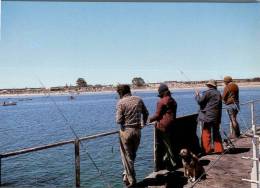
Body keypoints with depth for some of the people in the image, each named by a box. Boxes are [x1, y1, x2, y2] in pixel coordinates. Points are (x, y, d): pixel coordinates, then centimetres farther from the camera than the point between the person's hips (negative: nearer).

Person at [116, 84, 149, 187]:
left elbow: (119, 120, -14)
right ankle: (126, 175, 27)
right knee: (132, 154, 20)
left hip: (126, 131, -4)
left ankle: (132, 180, 13)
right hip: (137, 130, 5)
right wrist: (143, 123, 28)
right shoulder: (138, 100, 3)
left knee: (127, 156, 8)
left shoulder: (121, 102, -11)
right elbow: (146, 113, 12)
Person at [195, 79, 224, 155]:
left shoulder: (207, 92, -10)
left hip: (207, 116, -7)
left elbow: (200, 101, -9)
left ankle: (206, 150, 1)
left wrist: (197, 95, 9)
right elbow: (220, 107, 15)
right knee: (216, 133, 15)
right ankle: (219, 149, 19)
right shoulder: (218, 93, 12)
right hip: (216, 117, 7)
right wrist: (219, 118, 20)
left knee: (206, 133, -1)